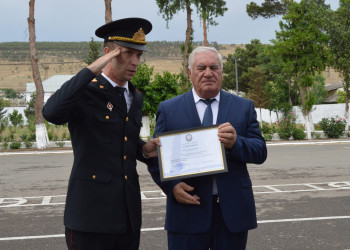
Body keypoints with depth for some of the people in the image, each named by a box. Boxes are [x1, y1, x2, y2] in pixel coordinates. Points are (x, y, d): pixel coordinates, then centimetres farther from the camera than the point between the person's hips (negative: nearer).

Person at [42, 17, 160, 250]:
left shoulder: (135, 97, 14)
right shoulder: (85, 91, -8)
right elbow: (52, 113, -28)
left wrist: (144, 149, 3)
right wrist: (91, 69, -23)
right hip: (91, 213, -6)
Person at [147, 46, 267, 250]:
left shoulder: (244, 107, 7)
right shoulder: (168, 109, 4)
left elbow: (260, 152, 0)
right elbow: (155, 156, 3)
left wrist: (235, 143, -20)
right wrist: (172, 186, -15)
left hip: (233, 211, 2)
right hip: (188, 208, -1)